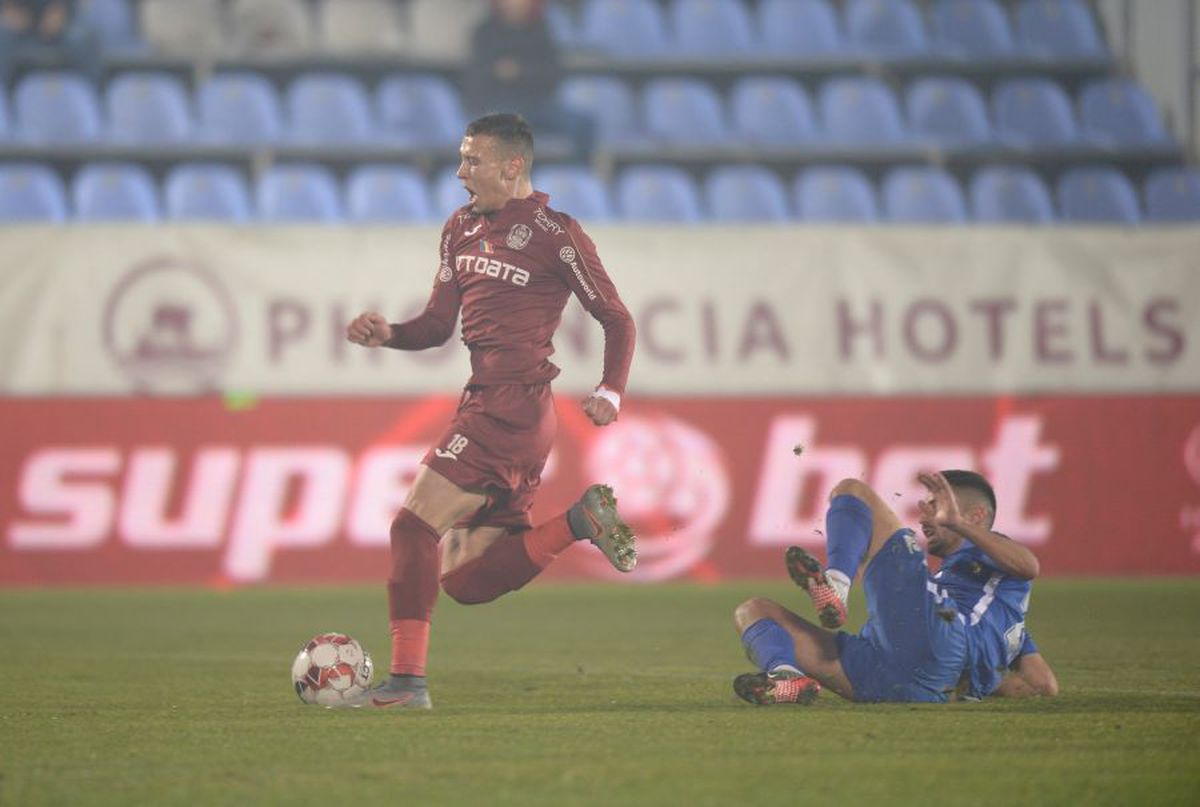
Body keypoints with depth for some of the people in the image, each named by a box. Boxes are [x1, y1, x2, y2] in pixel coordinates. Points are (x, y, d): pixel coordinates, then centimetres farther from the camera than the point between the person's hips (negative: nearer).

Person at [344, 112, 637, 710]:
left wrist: (610, 391, -16)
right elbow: (439, 324, 19)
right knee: (465, 581, 4)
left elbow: (616, 319, -1)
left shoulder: (553, 233, -7)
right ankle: (579, 523, 9)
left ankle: (406, 680, -13)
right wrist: (388, 334, -1)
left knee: (414, 528, -14)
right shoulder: (461, 228, 16)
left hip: (512, 407, -9)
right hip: (485, 404, 9)